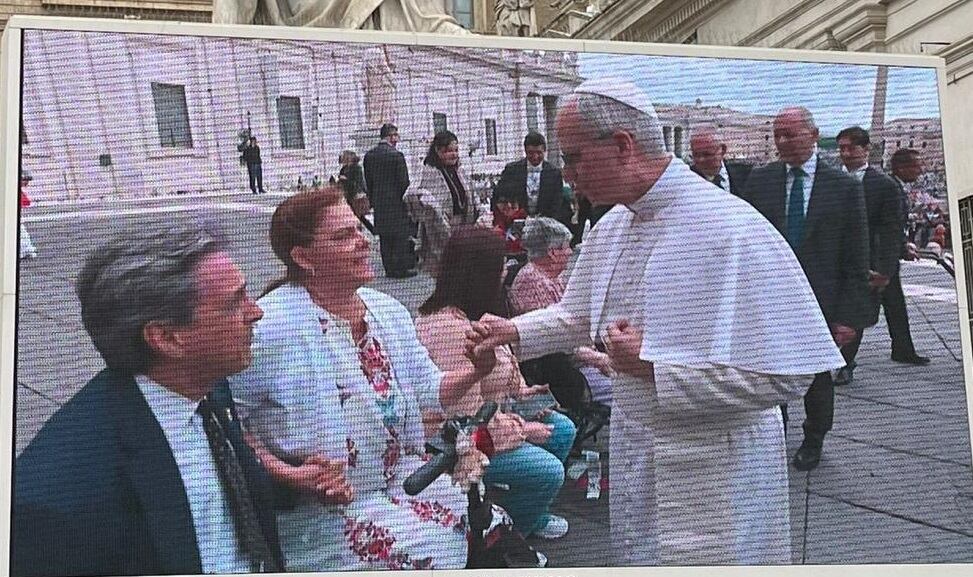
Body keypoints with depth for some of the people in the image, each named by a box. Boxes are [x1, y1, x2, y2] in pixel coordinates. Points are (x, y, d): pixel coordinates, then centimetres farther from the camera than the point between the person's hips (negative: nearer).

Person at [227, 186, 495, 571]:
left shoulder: (388, 310, 4)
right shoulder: (271, 325, -19)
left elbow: (427, 390, 8)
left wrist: (476, 372, -9)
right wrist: (287, 474, -23)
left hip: (400, 480, 7)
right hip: (319, 509, -6)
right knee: (424, 548, -21)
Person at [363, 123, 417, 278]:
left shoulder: (369, 155, 6)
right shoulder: (396, 155, -13)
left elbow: (368, 181, 11)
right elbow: (404, 181, -13)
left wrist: (372, 200, 18)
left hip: (378, 202, 6)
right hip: (396, 200, -6)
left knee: (384, 237, 10)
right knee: (401, 235, 1)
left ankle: (389, 268, 14)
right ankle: (402, 268, 3)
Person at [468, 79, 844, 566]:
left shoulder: (732, 230, -25)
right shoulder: (612, 226, 2)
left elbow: (782, 376, -27)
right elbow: (579, 316, 17)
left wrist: (651, 366, -23)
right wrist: (513, 331, 1)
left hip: (712, 477, -7)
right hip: (637, 458, 7)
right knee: (640, 556, 23)